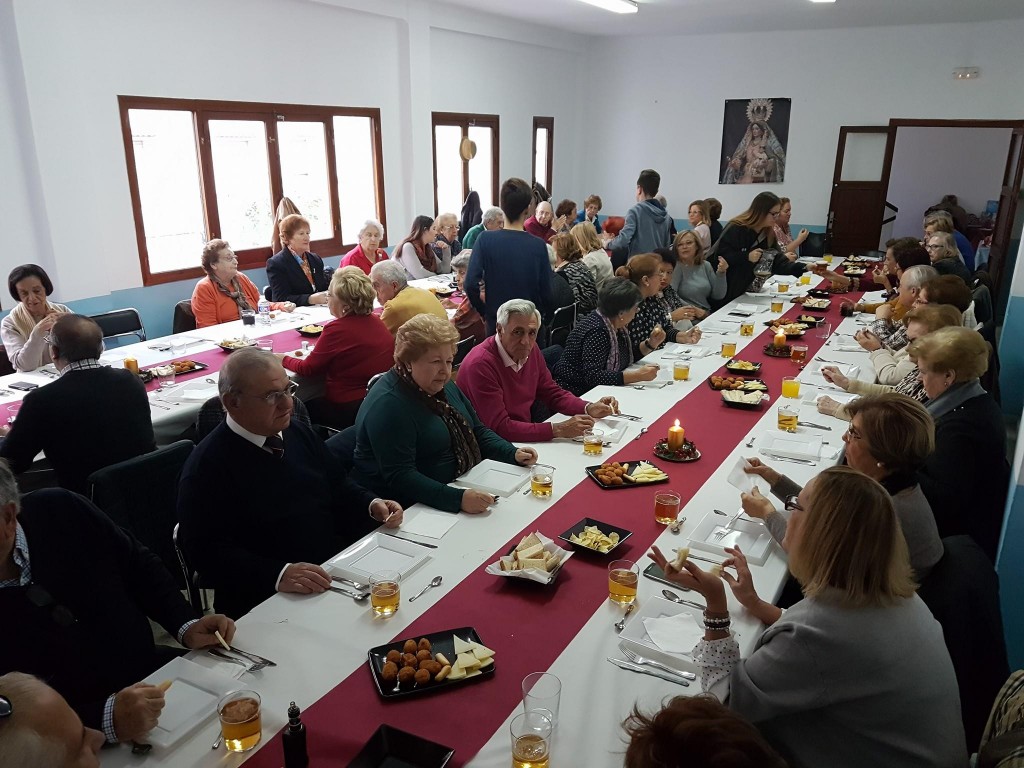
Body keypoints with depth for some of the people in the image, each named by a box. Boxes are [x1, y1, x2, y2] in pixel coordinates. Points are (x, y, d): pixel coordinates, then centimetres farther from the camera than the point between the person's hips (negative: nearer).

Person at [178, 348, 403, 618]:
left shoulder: (297, 432, 10)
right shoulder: (206, 468, -11)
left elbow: (338, 487, 20)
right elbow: (209, 552, -16)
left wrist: (372, 505, 1)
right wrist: (278, 575, -29)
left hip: (341, 567, 7)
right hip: (265, 602, -7)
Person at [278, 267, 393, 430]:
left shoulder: (337, 329, -21)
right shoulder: (376, 322, 1)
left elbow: (307, 369, -10)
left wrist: (283, 359, 9)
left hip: (348, 409, -8)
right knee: (315, 402, 25)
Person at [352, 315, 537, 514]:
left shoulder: (442, 385, 8)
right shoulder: (388, 406, -21)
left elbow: (478, 431, 17)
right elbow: (399, 477, -27)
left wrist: (513, 453, -1)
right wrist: (458, 499, -37)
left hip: (466, 487, 9)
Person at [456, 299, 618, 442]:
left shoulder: (530, 350, 2)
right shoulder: (480, 364, -24)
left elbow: (553, 394, 13)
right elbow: (499, 428, -26)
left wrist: (589, 408, -5)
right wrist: (558, 429, -29)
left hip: (524, 436, 8)